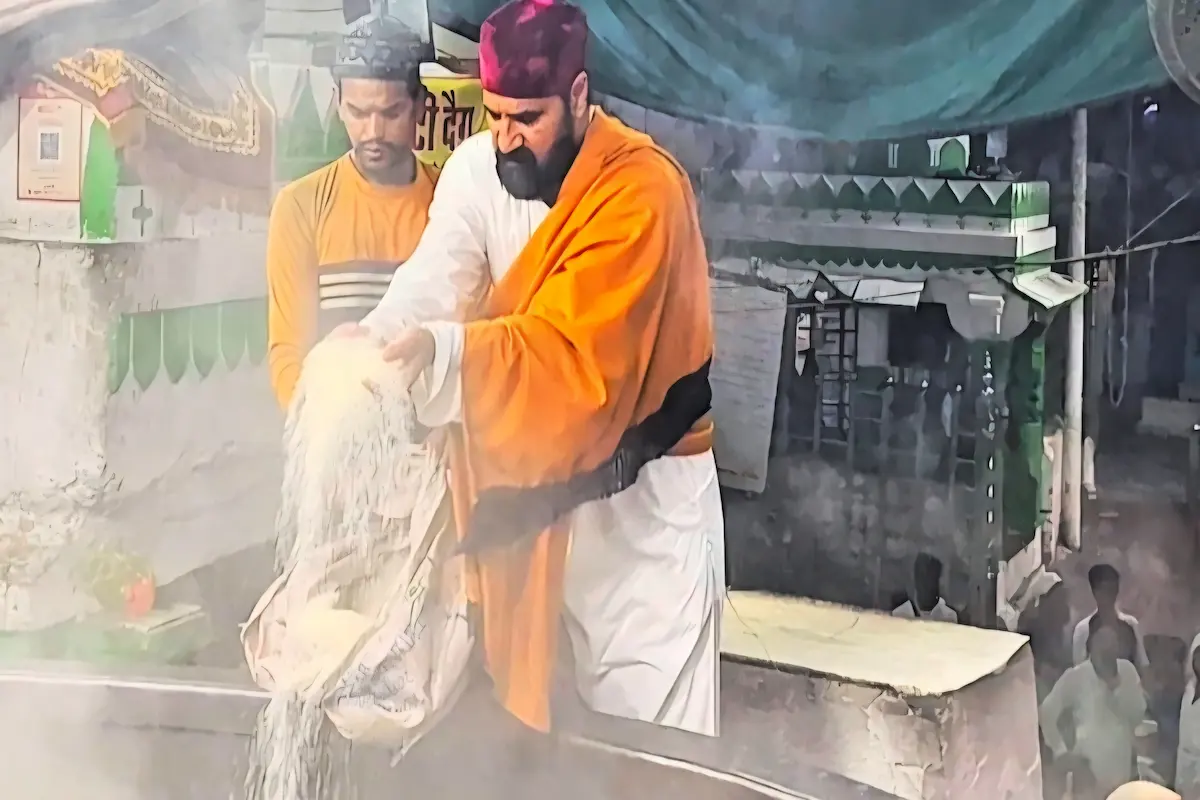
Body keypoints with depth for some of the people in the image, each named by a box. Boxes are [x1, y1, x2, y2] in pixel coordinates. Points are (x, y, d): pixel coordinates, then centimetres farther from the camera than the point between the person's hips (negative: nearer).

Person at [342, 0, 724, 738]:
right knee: (512, 696, 11)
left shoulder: (643, 188, -21)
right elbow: (433, 280, -16)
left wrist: (440, 352, -44)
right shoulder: (475, 170, -3)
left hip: (637, 490, -5)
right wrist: (374, 339, -38)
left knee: (651, 725, 1)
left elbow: (571, 348, -30)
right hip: (524, 477, 5)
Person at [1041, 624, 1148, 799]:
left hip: (1123, 769, 3)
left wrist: (1116, 686, -15)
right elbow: (1046, 713, -3)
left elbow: (1138, 714, -2)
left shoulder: (1127, 670, 2)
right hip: (1089, 769, -3)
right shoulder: (1075, 676, -9)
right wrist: (1061, 753, -5)